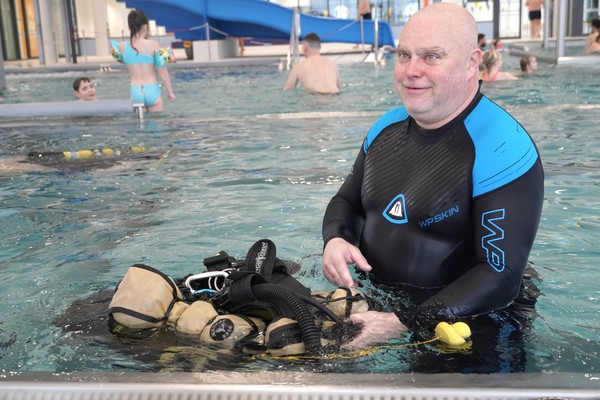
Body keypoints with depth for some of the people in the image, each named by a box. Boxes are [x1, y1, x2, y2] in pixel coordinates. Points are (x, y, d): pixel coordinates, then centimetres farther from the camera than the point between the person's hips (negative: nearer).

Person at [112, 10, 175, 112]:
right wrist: (170, 92, 5)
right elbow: (163, 72, -5)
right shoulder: (153, 44, -8)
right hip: (152, 91, -3)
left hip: (135, 93, 3)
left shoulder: (122, 46, 0)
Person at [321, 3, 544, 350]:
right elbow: (347, 201, 16)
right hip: (373, 304, 5)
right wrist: (336, 239, -7)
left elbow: (501, 276, -21)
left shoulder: (502, 149, -18)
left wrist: (405, 323, -25)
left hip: (458, 328, -5)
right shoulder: (387, 126, 3)